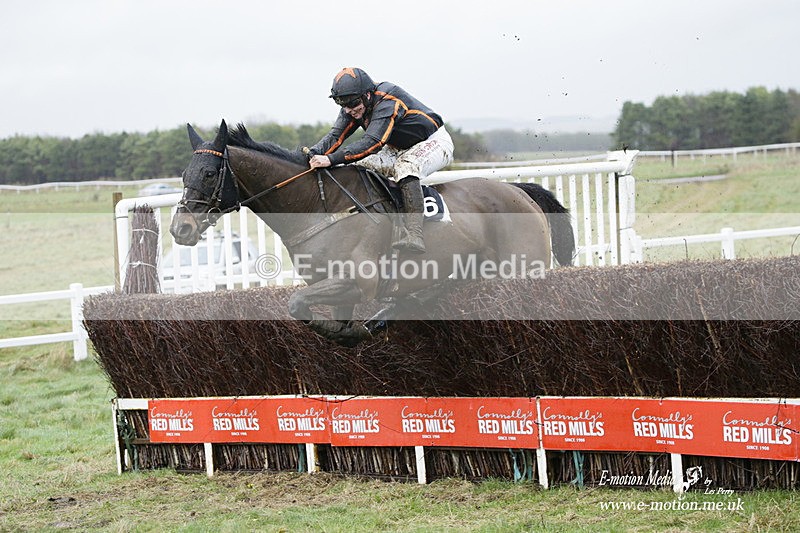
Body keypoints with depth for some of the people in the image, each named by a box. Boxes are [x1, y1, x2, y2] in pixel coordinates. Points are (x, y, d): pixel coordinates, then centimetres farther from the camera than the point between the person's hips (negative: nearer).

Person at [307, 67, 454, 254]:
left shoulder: (388, 101, -33)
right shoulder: (353, 107, -9)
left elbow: (372, 143, -42)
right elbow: (335, 136, -15)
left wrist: (331, 159, -50)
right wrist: (312, 154, -35)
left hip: (434, 142, -8)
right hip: (398, 149, 8)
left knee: (405, 167, -37)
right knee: (357, 168, -11)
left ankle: (414, 234, -49)